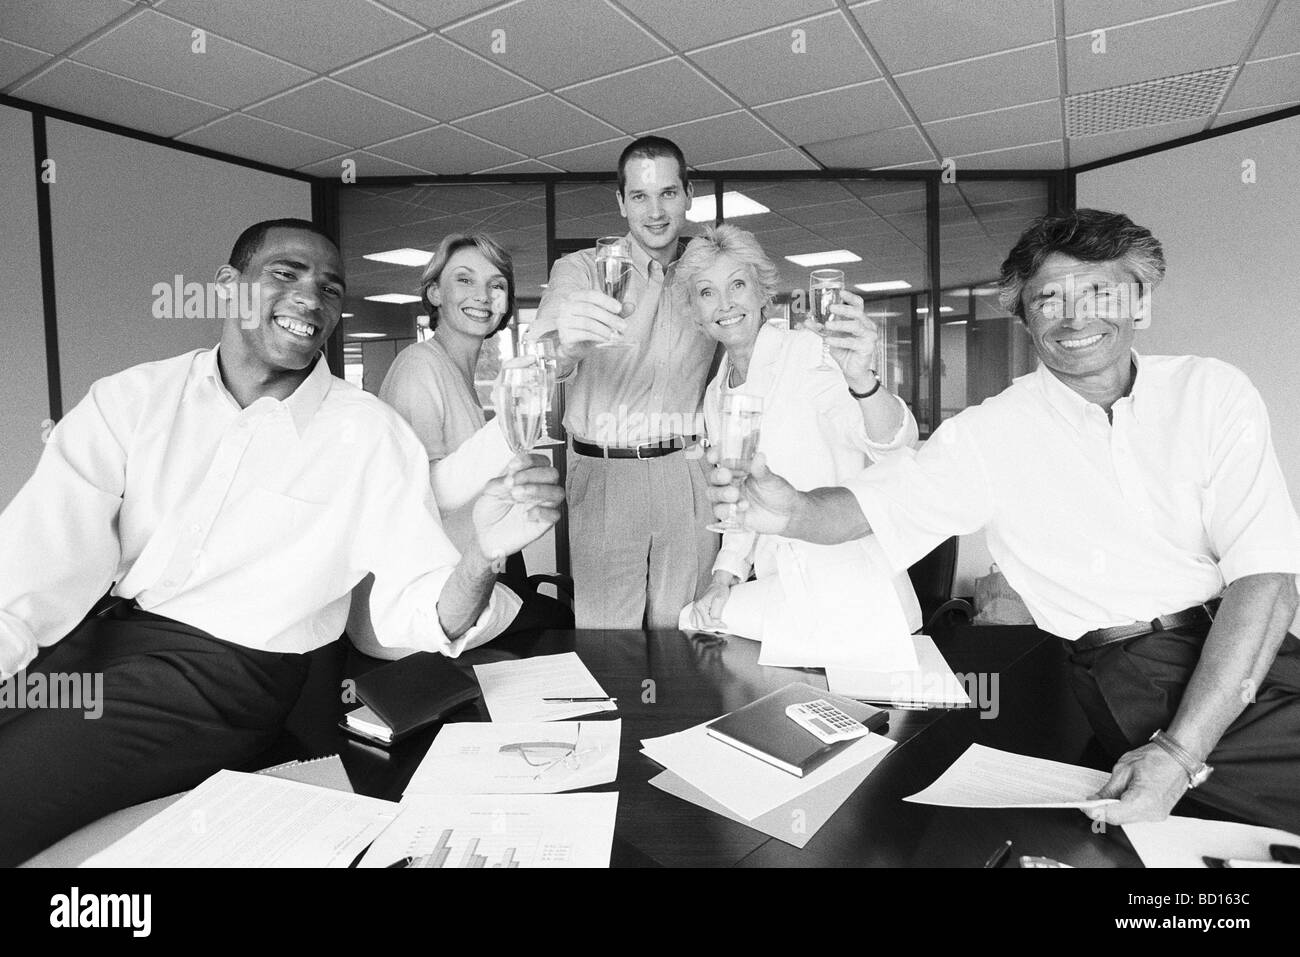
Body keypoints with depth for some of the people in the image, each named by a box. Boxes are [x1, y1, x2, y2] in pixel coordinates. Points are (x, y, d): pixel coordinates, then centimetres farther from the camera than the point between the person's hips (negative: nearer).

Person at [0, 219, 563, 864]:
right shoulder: (132, 398, 2)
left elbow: (412, 611, -11)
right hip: (88, 638, 4)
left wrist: (482, 556, -32)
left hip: (228, 667, -3)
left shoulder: (370, 435, -6)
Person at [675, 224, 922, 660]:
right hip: (781, 583, 7)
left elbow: (893, 443, -28)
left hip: (846, 591, -7)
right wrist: (725, 577, 1)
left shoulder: (808, 352, -13)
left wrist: (861, 379, -49)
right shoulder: (716, 396, 9)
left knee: (697, 625, -13)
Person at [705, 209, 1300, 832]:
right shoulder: (993, 433, -1)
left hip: (1246, 651, 4)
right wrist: (792, 512, -32)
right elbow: (871, 505, -5)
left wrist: (1180, 751, -19)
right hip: (1131, 674, -3)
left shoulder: (1212, 392, 0)